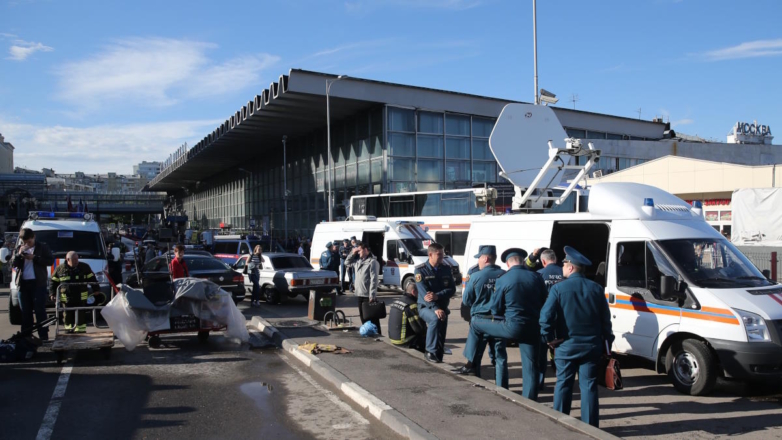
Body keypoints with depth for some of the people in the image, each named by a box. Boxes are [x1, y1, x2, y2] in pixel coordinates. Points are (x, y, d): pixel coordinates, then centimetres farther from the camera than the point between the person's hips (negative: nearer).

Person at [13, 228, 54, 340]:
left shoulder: (42, 247, 4)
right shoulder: (19, 248, 15)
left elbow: (50, 261, -4)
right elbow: (13, 264, 9)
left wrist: (34, 258, -13)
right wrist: (19, 254, -8)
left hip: (38, 283, -4)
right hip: (23, 283, 4)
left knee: (40, 310, -6)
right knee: (25, 311, 7)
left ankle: (43, 336, -6)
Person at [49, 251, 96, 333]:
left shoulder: (85, 267, 3)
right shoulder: (60, 269, 2)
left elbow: (91, 279, 6)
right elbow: (54, 282, 7)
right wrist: (52, 293, -2)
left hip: (81, 297, 0)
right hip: (66, 298, 0)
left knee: (81, 314, 0)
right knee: (68, 314, 7)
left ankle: (81, 329, 7)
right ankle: (69, 328, 19)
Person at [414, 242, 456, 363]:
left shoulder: (446, 269, 6)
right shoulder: (421, 270, -7)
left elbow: (452, 289, -2)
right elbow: (424, 293, -16)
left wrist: (437, 296, -21)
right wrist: (435, 309, -28)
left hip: (442, 307, 5)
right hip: (425, 307, -4)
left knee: (441, 334, -4)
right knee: (435, 319, -32)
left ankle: (438, 357, 16)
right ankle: (430, 351, -20)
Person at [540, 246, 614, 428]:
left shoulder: (559, 288, -9)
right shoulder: (597, 289, 3)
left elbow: (546, 316, -17)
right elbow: (606, 319, 6)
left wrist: (549, 338, -4)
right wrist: (607, 343, 14)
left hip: (566, 346, -2)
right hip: (591, 346, 2)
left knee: (563, 385, 9)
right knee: (589, 386, 7)